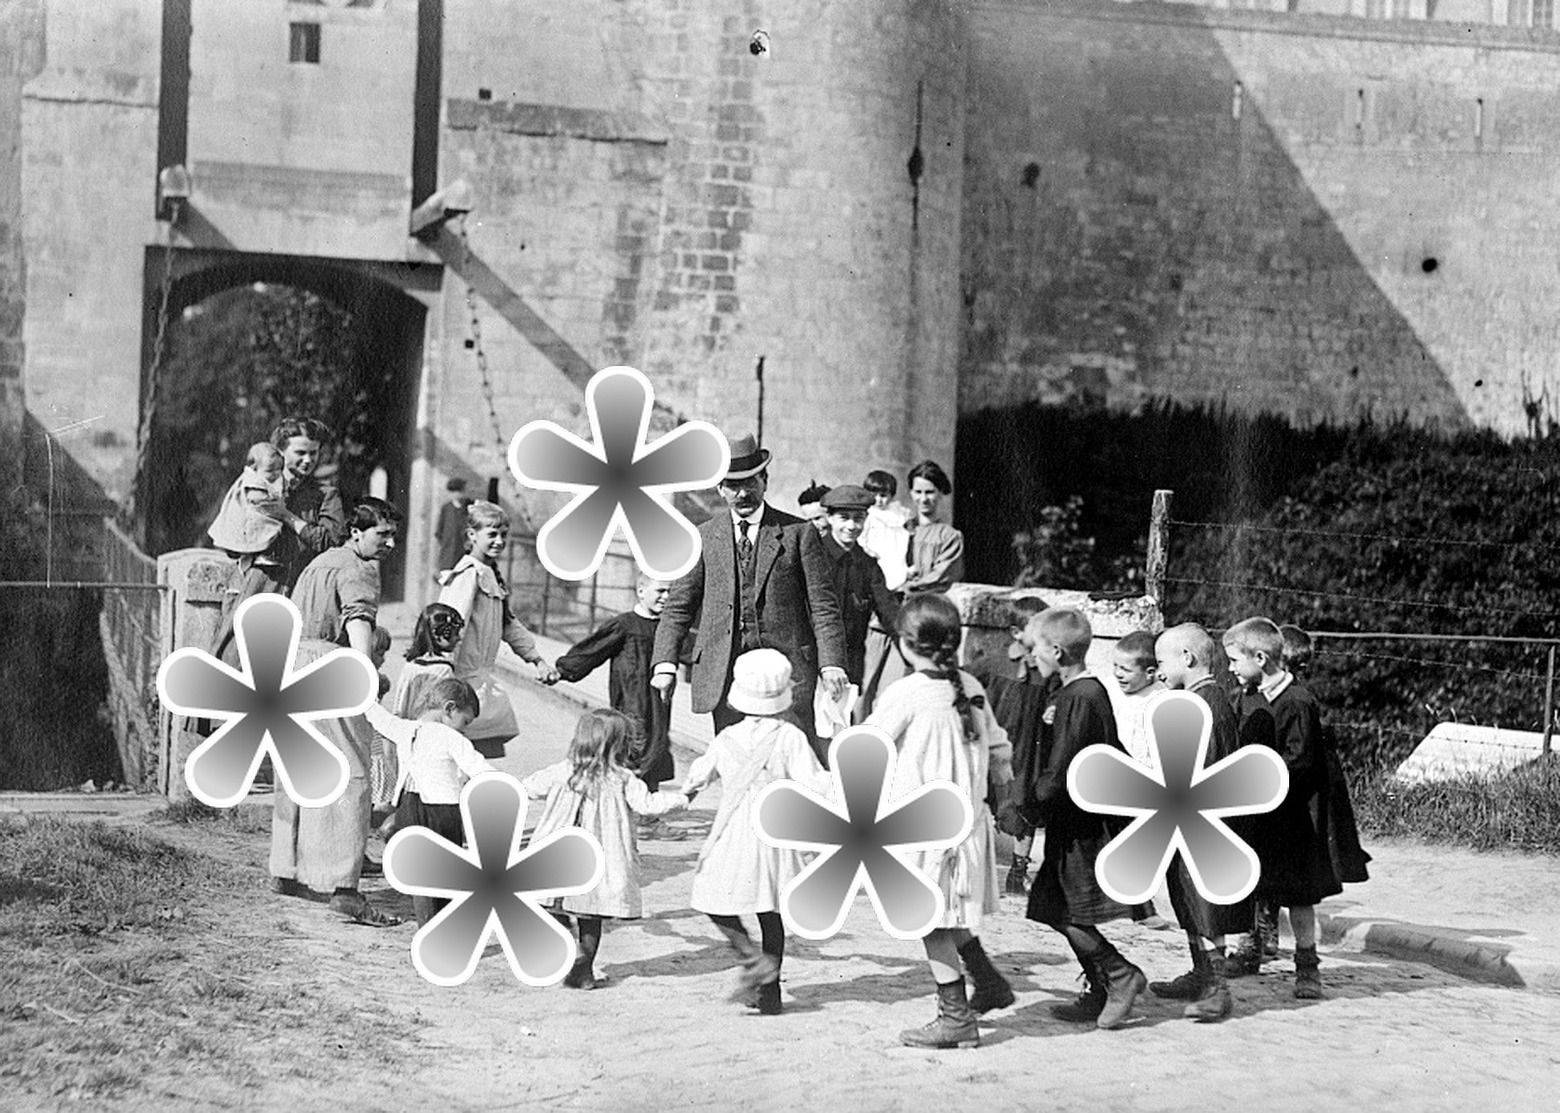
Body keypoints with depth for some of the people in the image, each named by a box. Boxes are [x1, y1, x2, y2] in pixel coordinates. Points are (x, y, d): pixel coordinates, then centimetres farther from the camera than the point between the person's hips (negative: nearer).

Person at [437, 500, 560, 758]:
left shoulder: (490, 575, 17)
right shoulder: (469, 574, -13)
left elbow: (508, 624, 25)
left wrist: (538, 660, 24)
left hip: (481, 677, 9)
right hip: (465, 678, -9)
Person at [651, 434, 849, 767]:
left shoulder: (799, 533, 4)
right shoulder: (703, 537, 10)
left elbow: (823, 605, 2)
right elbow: (679, 606, 11)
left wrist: (831, 664, -10)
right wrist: (666, 664, -1)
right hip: (724, 674, 2)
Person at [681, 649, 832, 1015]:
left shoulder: (727, 739, -1)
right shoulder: (790, 738, -7)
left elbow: (700, 775, 16)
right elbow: (812, 784, -13)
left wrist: (687, 791, 37)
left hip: (733, 837, -1)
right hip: (775, 835, 1)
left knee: (717, 905, 11)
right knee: (771, 914, 11)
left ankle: (754, 958, -12)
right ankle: (769, 994, 14)